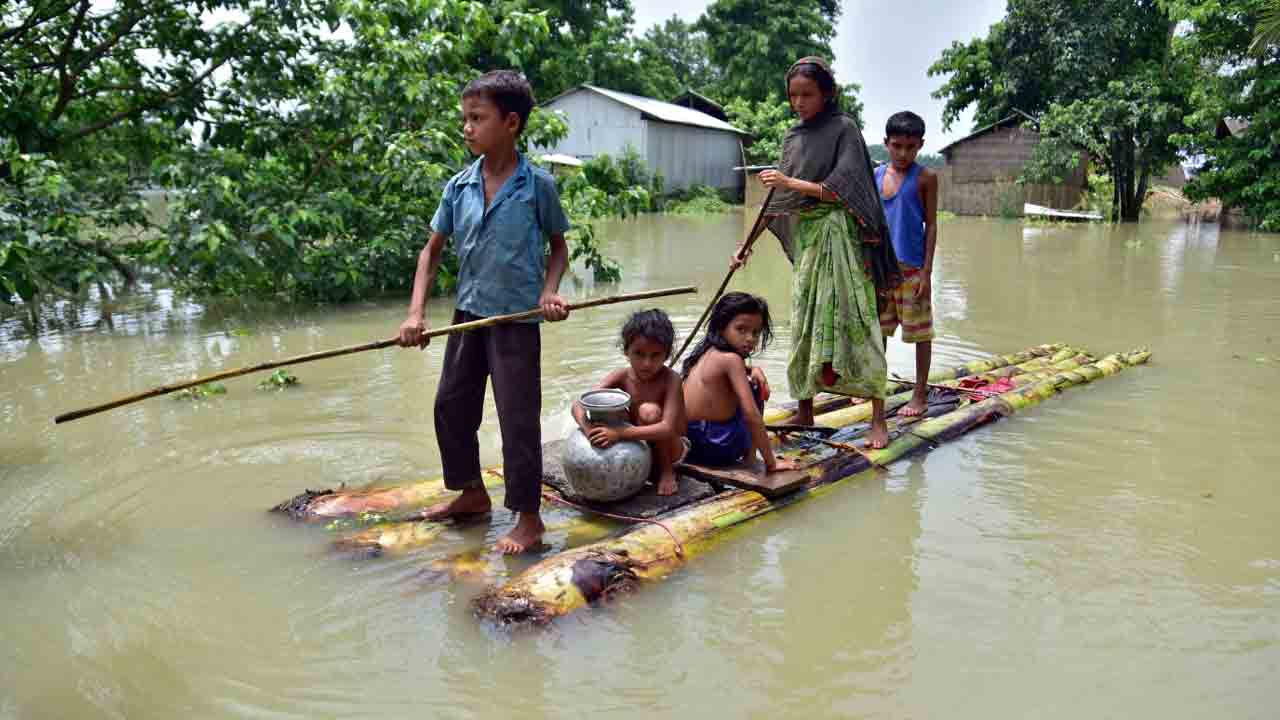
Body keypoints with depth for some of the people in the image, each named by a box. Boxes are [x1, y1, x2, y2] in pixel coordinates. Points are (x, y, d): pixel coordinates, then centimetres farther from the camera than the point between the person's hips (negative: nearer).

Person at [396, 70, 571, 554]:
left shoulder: (538, 185, -9)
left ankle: (528, 517, 13)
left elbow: (558, 247, 3)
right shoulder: (459, 187, 0)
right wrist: (416, 314, -5)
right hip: (468, 313, 5)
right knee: (451, 406, 14)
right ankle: (472, 492, 35)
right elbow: (432, 250, 6)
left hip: (517, 317, -5)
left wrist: (549, 291, -15)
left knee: (518, 418, -1)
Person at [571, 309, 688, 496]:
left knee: (649, 411, -32)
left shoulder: (670, 380, -26)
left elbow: (668, 428, -38)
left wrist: (620, 433, -47)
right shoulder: (621, 377, -15)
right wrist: (589, 430, -44)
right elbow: (578, 405, -22)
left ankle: (667, 471, -10)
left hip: (670, 447, -4)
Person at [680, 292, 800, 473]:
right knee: (754, 391, 7)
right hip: (715, 448, -8)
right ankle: (749, 461, 11)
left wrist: (754, 370, 12)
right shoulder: (731, 359, -16)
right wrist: (771, 462, -17)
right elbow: (751, 415, -22)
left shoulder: (709, 352, 9)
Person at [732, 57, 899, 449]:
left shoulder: (844, 128, -3)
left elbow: (840, 190, -13)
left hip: (839, 237, -6)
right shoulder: (792, 137, 13)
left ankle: (878, 418, -3)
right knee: (805, 324, 7)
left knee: (852, 320, -8)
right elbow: (780, 201, 14)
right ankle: (805, 412, 17)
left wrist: (790, 183, -16)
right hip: (804, 240, 6)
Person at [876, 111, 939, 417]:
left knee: (919, 332, 3)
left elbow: (931, 225, -5)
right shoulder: (875, 175, 7)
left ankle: (920, 395, 13)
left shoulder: (925, 178, -4)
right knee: (877, 328, 14)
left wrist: (927, 271, -11)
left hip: (912, 268, -4)